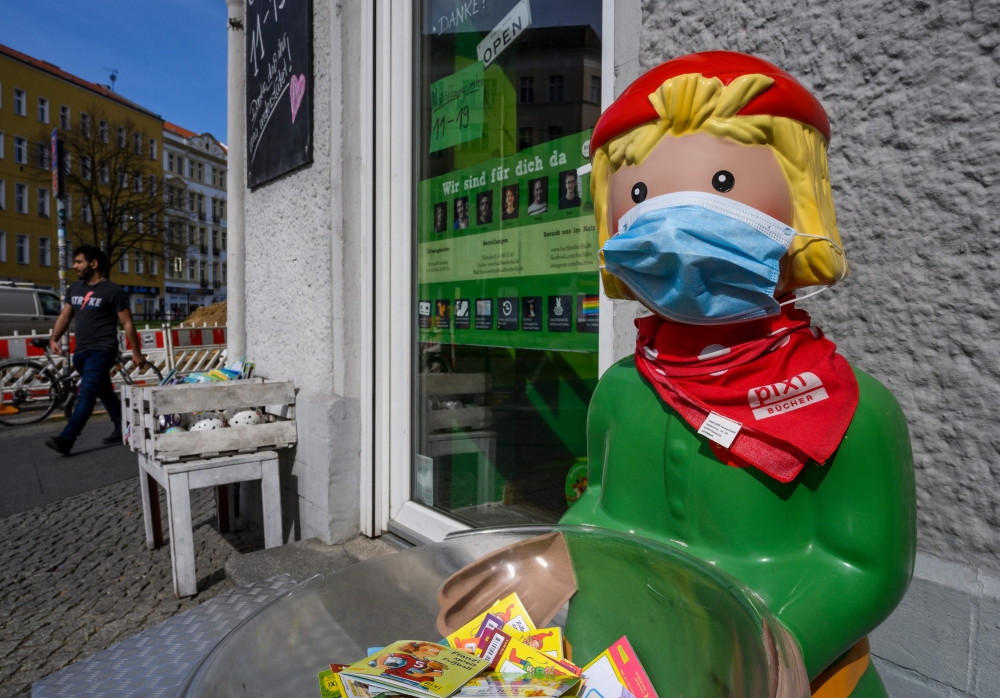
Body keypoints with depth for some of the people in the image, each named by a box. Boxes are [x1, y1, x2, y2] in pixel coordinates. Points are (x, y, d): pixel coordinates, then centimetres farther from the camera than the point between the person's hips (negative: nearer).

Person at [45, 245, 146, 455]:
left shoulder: (113, 291, -6)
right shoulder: (74, 289, 13)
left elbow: (127, 323, -5)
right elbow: (64, 316, 17)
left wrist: (136, 352, -4)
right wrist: (53, 339, 0)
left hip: (101, 350, -7)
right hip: (81, 351, 8)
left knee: (87, 393, -14)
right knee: (104, 392, 15)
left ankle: (66, 439, -19)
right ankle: (122, 427, 27)